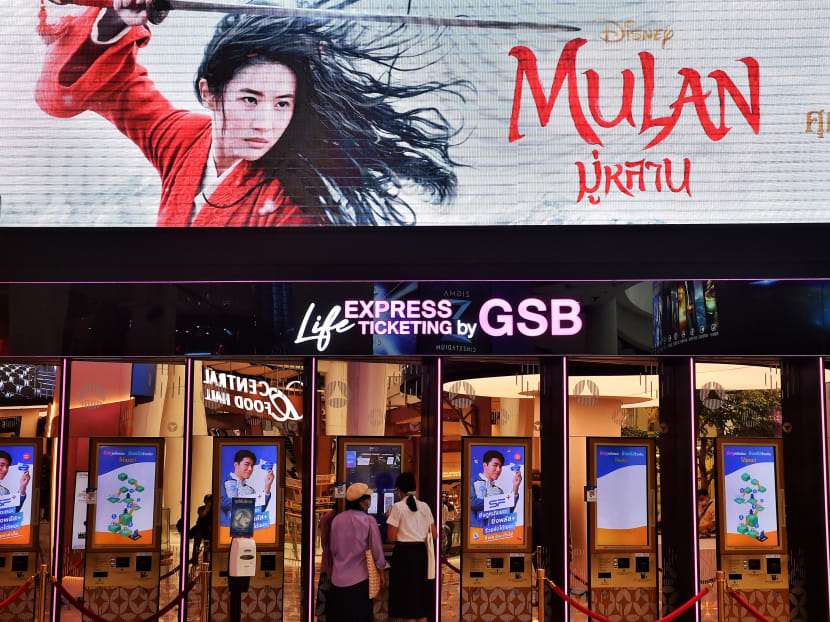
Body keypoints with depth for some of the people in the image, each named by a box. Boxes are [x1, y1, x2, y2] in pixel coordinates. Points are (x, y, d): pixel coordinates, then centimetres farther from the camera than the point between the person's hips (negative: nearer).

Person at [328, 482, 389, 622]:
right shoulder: (369, 521, -12)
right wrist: (381, 572, 5)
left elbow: (332, 548, 7)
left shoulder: (337, 519, -2)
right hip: (359, 578, -3)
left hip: (338, 577, 3)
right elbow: (377, 549, -7)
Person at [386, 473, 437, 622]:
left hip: (404, 553, -4)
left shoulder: (397, 507, -8)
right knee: (421, 596, 14)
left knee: (407, 598, 3)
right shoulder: (424, 506, 6)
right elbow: (435, 535, 8)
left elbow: (392, 537, -10)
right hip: (421, 553, 5)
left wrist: (390, 519, 5)